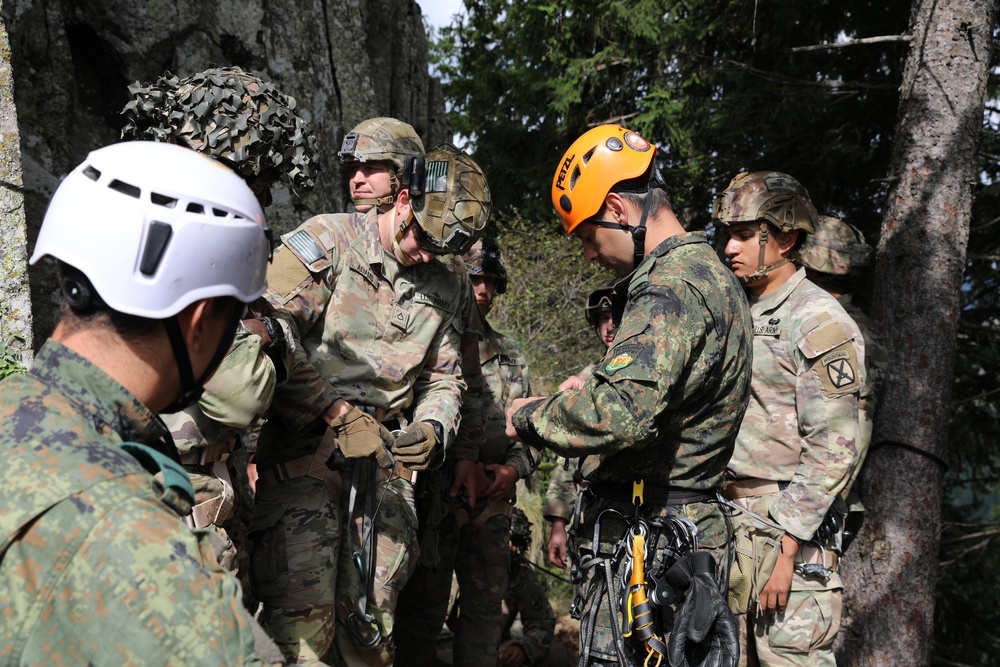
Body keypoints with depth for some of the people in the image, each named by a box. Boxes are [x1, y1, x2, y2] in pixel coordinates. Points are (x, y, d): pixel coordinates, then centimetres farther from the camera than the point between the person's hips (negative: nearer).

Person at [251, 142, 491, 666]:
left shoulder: (440, 288, 16)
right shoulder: (326, 240, -2)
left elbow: (443, 377, 21)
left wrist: (431, 429, -1)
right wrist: (337, 412, -18)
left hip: (384, 461, 5)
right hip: (305, 454, -5)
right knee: (303, 623, -11)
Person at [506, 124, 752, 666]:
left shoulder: (670, 288, -19)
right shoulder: (712, 275, 15)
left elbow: (618, 413, -31)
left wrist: (532, 416, -15)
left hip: (647, 542, -10)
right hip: (692, 527, 10)